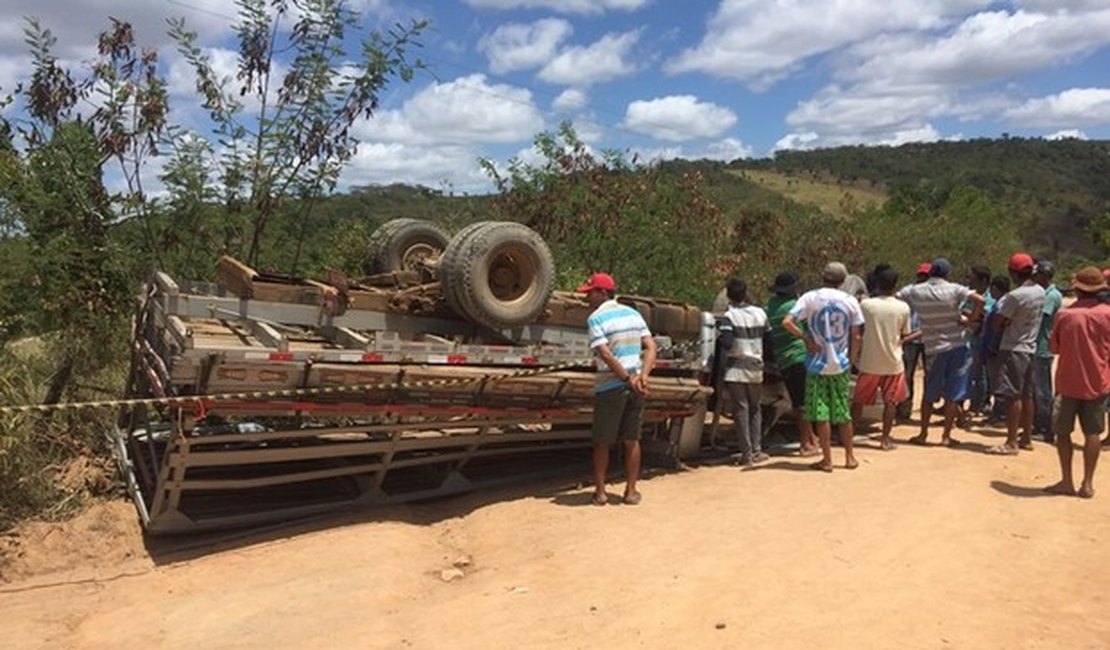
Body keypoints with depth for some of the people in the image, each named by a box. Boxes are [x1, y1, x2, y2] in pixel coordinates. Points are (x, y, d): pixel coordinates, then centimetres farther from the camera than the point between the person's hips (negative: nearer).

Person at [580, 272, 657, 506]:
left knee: (602, 441, 8)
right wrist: (642, 376, -9)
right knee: (631, 439, 13)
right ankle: (631, 491, 17)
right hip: (635, 384, 5)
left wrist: (628, 379, -18)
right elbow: (651, 348, 2)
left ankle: (600, 491, 13)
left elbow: (606, 355, -19)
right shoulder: (633, 313, 10)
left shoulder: (596, 318, -8)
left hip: (610, 387, -5)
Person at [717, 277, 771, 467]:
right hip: (756, 368, 4)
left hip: (736, 370, -4)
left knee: (741, 410, 0)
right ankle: (757, 450, 17)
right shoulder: (760, 313, 4)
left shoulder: (730, 316, -11)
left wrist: (721, 341, 2)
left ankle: (747, 454, 0)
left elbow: (727, 344, -19)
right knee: (754, 408, 17)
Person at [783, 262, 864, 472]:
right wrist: (850, 358, 13)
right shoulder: (850, 301, 0)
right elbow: (855, 337, 1)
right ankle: (850, 457, 22)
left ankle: (827, 460, 7)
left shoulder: (810, 297, -7)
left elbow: (787, 322, -19)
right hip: (840, 364, 3)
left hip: (817, 363, -2)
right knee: (843, 413, 13)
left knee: (821, 414, 3)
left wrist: (806, 339, -8)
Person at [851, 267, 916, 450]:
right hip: (892, 362, 0)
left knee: (858, 400, 11)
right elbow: (904, 337, 3)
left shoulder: (866, 305, -8)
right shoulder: (903, 308, -5)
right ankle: (885, 438, 10)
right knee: (890, 401, 10)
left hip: (869, 362, 0)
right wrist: (920, 334, 21)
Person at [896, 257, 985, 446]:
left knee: (929, 394, 13)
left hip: (934, 349, 1)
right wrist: (971, 320, -4)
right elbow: (979, 300, -18)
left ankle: (923, 434, 15)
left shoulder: (915, 291, -2)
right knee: (953, 394, 7)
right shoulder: (954, 290, -7)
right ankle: (946, 436, 9)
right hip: (958, 346, -1)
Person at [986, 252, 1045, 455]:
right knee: (1026, 395, 14)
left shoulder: (1015, 295, -20)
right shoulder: (1040, 292, 6)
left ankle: (1011, 443, -4)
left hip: (1013, 349, -8)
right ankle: (1026, 438, 22)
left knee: (1013, 396, -6)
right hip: (1030, 348, 8)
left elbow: (998, 324, -15)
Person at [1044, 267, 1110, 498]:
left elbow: (1054, 346, 0)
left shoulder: (1066, 314, -10)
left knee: (1063, 431, 9)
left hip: (1069, 382, -2)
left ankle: (1067, 481, 8)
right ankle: (1088, 483, 11)